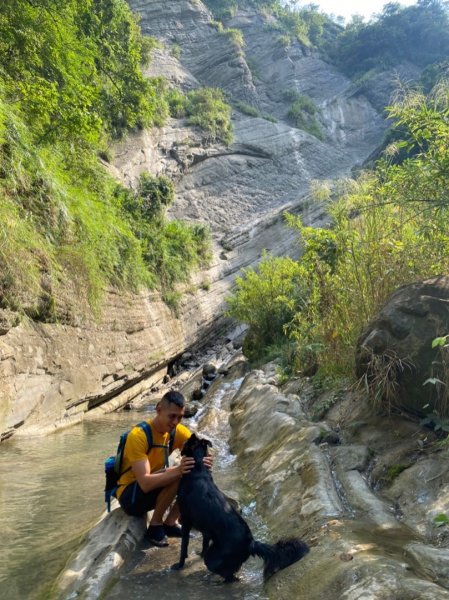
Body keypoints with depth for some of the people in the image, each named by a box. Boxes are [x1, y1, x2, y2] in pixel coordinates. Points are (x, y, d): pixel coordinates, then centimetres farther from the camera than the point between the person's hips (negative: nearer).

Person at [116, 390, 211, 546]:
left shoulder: (178, 431, -8)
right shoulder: (138, 435, -27)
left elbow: (199, 453, -15)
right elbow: (145, 483, -34)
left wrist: (204, 462, -40)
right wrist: (177, 470, -49)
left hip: (155, 490, 7)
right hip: (130, 496, -7)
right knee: (176, 476, -31)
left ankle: (170, 523, -1)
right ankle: (155, 525, -10)